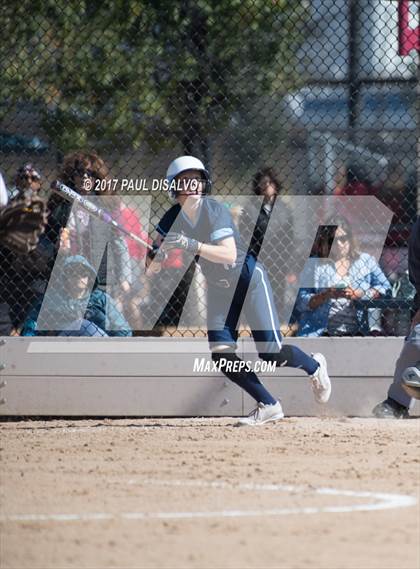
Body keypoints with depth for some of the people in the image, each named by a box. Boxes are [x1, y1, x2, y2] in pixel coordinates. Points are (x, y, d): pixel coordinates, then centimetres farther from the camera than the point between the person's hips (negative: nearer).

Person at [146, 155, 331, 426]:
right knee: (221, 353, -10)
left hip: (249, 279, -5)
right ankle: (268, 406, 6)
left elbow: (229, 254, -36)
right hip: (219, 288, 5)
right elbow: (152, 263, -6)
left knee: (272, 354, -9)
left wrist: (190, 244, -45)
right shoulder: (172, 218, -9)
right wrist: (156, 255, -30)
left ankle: (314, 366, 24)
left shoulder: (215, 211, -24)